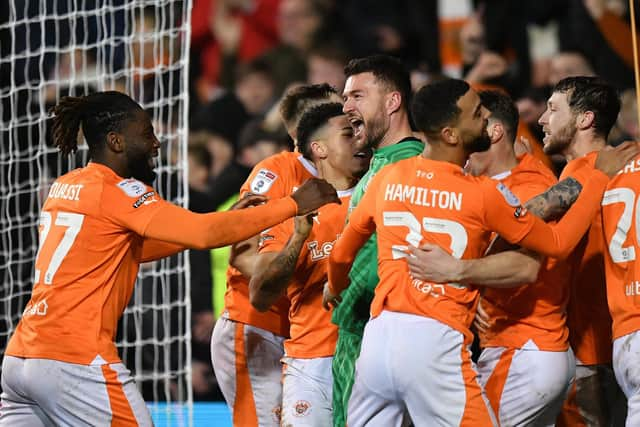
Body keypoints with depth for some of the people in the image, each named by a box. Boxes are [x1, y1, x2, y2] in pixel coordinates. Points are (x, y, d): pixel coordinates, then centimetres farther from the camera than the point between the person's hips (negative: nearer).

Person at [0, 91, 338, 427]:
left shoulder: (63, 188, 17)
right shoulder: (116, 192, -8)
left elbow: (135, 248, 25)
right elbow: (205, 234, -16)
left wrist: (228, 221, 21)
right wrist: (294, 204, -9)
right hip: (76, 362, -8)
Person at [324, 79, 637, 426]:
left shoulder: (387, 179, 8)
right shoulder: (484, 193, -6)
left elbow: (342, 252, 24)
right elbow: (558, 243, 6)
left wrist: (334, 287, 47)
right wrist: (599, 175, 14)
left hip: (378, 335, 5)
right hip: (435, 343, -5)